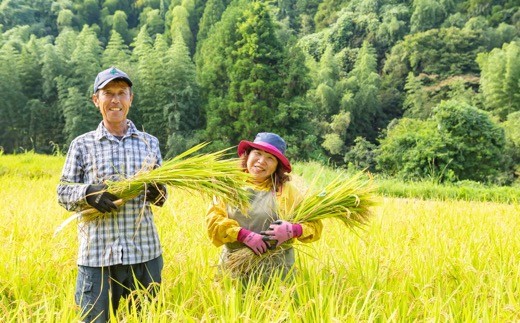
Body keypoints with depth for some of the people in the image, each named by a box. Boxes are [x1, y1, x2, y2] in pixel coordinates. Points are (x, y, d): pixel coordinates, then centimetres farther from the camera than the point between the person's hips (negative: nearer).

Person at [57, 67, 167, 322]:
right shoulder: (82, 145, 3)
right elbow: (63, 194, 4)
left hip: (145, 253, 2)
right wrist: (88, 193, -16)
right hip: (97, 255, -2)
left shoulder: (150, 143, 9)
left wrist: (158, 194, -10)